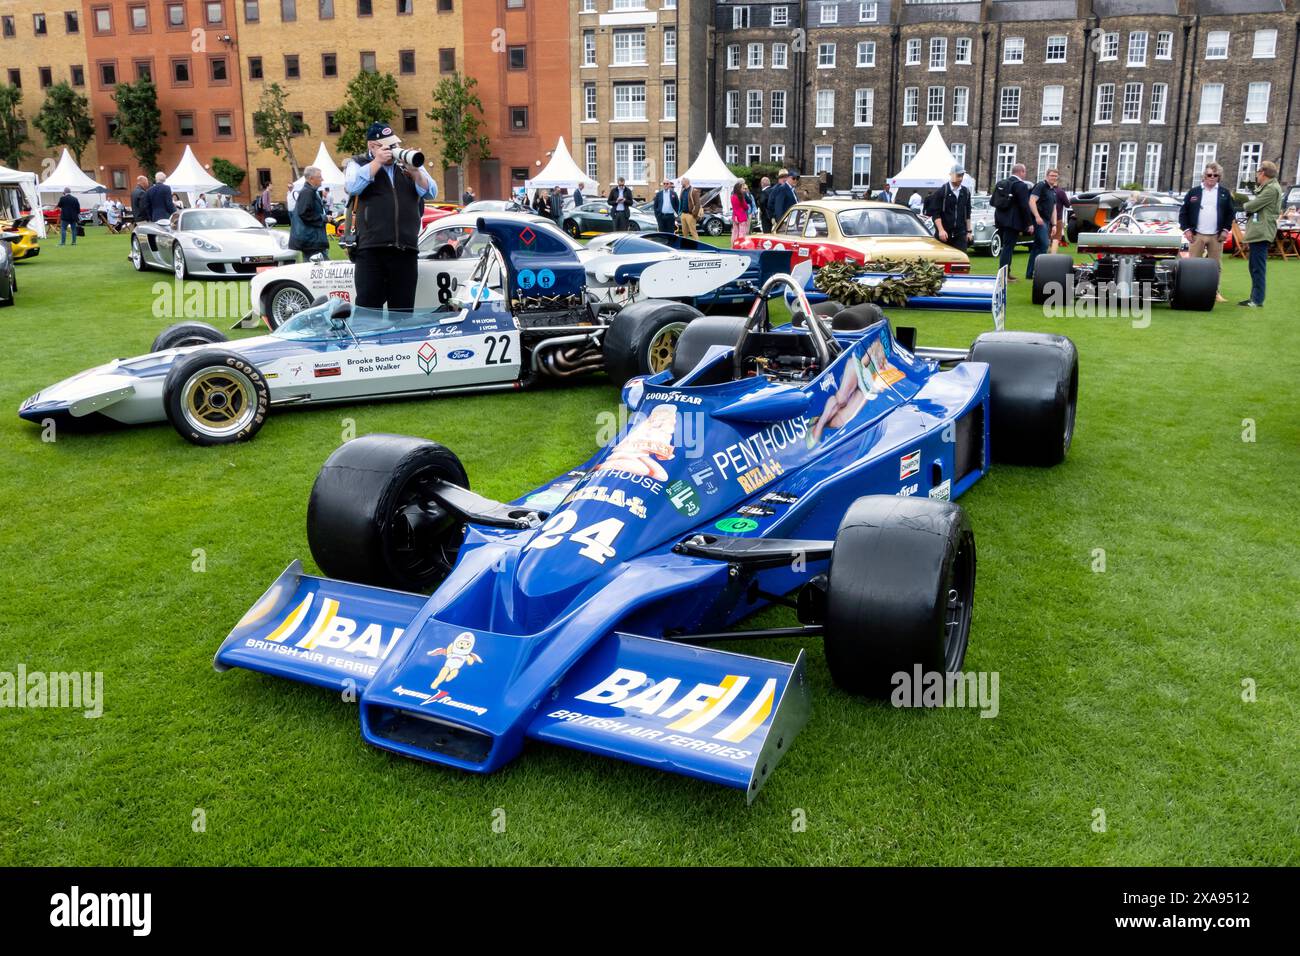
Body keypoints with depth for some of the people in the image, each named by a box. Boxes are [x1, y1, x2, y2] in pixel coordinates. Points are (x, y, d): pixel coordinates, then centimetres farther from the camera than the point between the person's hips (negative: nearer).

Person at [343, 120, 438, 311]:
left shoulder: (409, 164, 17)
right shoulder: (358, 164, 11)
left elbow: (431, 193, 7)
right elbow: (352, 186, -9)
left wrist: (415, 171, -8)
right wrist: (377, 162, -7)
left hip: (406, 250, 3)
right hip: (371, 248, -3)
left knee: (403, 309, 7)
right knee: (368, 308, -4)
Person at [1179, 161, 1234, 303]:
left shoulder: (1225, 193, 8)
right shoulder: (1193, 192, 4)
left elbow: (1230, 213, 9)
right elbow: (1183, 212, 4)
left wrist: (1226, 230, -2)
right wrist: (1186, 230, -5)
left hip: (1216, 236, 1)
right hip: (1196, 235, -1)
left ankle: (1214, 292, 12)